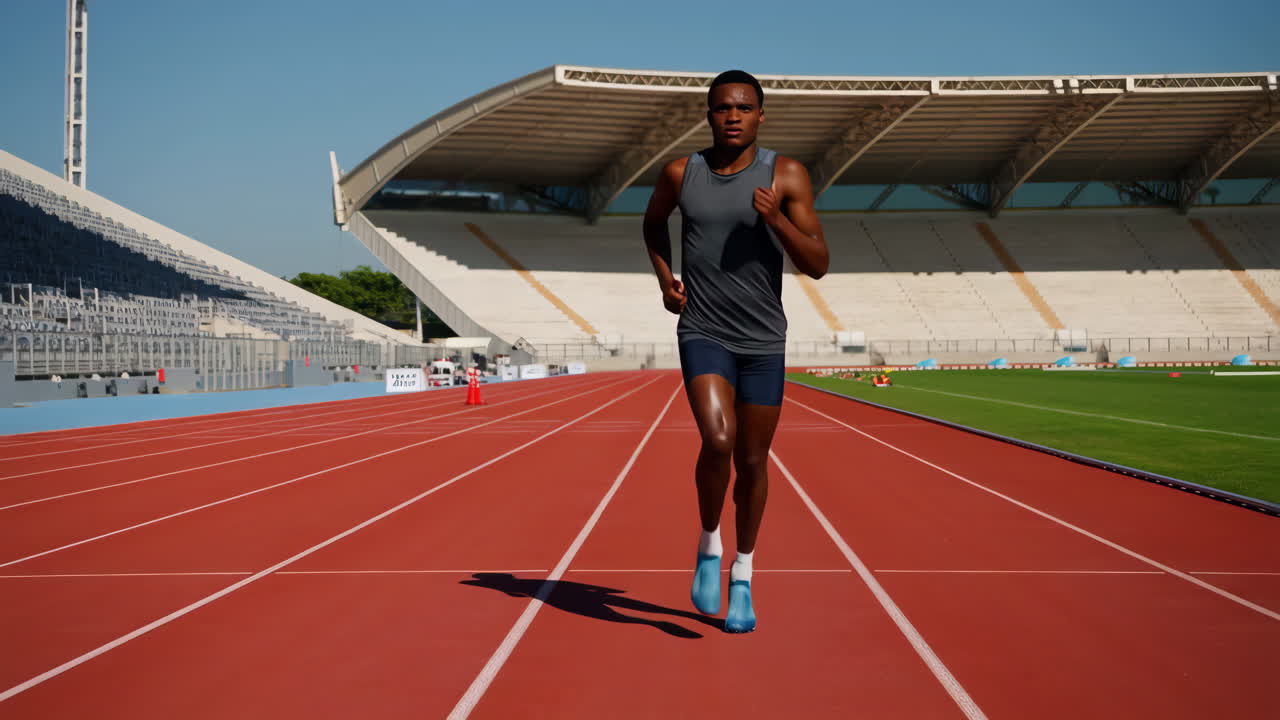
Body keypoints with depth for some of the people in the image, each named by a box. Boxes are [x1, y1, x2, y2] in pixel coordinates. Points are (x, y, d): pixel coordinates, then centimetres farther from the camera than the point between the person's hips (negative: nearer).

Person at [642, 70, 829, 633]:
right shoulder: (681, 174, 0)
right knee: (717, 441, -22)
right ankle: (709, 548, 5)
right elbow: (653, 223, 22)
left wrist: (777, 221, -22)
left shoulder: (787, 176, -5)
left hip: (763, 342, 1)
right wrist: (665, 276, 6)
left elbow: (818, 265, -7)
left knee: (752, 461, 8)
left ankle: (742, 576, 28)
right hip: (702, 335, 0)